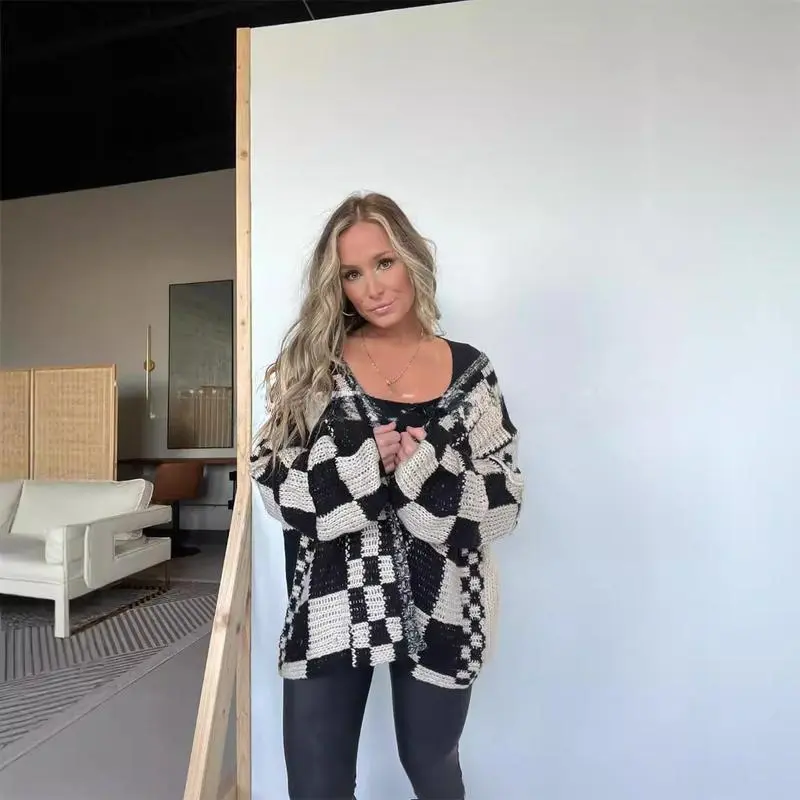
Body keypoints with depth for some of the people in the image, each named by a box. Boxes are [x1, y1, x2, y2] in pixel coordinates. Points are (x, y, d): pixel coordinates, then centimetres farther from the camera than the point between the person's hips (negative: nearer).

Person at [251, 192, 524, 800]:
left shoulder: (469, 370, -2)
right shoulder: (313, 364, -2)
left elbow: (504, 503, -6)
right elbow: (277, 488, -8)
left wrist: (421, 464, -21)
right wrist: (367, 463, -22)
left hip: (437, 608, 1)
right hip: (330, 610, 0)